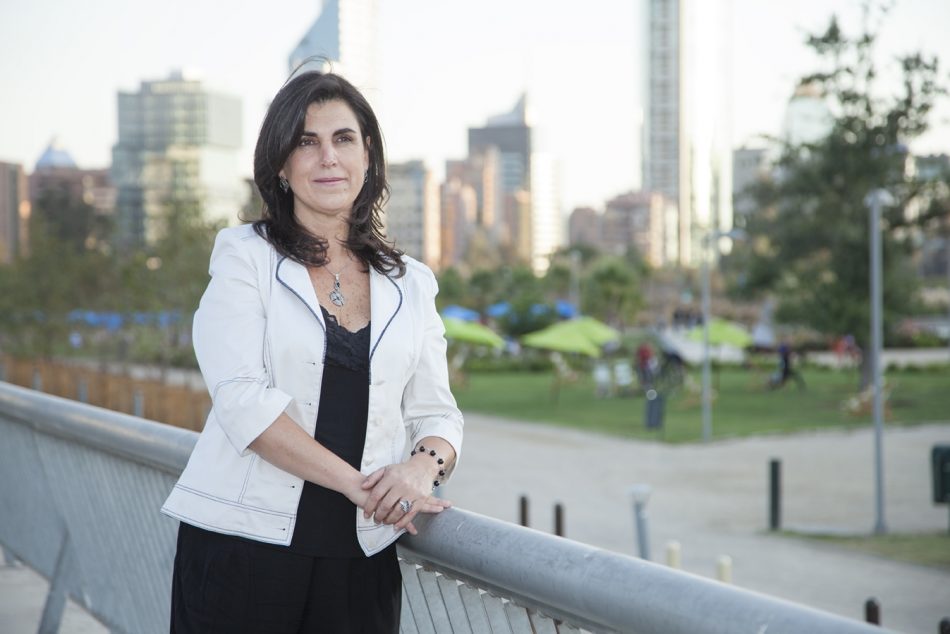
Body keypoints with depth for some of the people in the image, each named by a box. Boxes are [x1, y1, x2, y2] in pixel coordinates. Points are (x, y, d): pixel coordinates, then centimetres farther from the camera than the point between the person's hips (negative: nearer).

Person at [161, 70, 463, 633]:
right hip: (242, 545, -3)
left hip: (361, 557, 3)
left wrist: (425, 465, -14)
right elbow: (242, 398, -11)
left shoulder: (411, 284, 12)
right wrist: (358, 483, -17)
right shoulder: (246, 256, 1)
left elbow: (437, 413, 10)